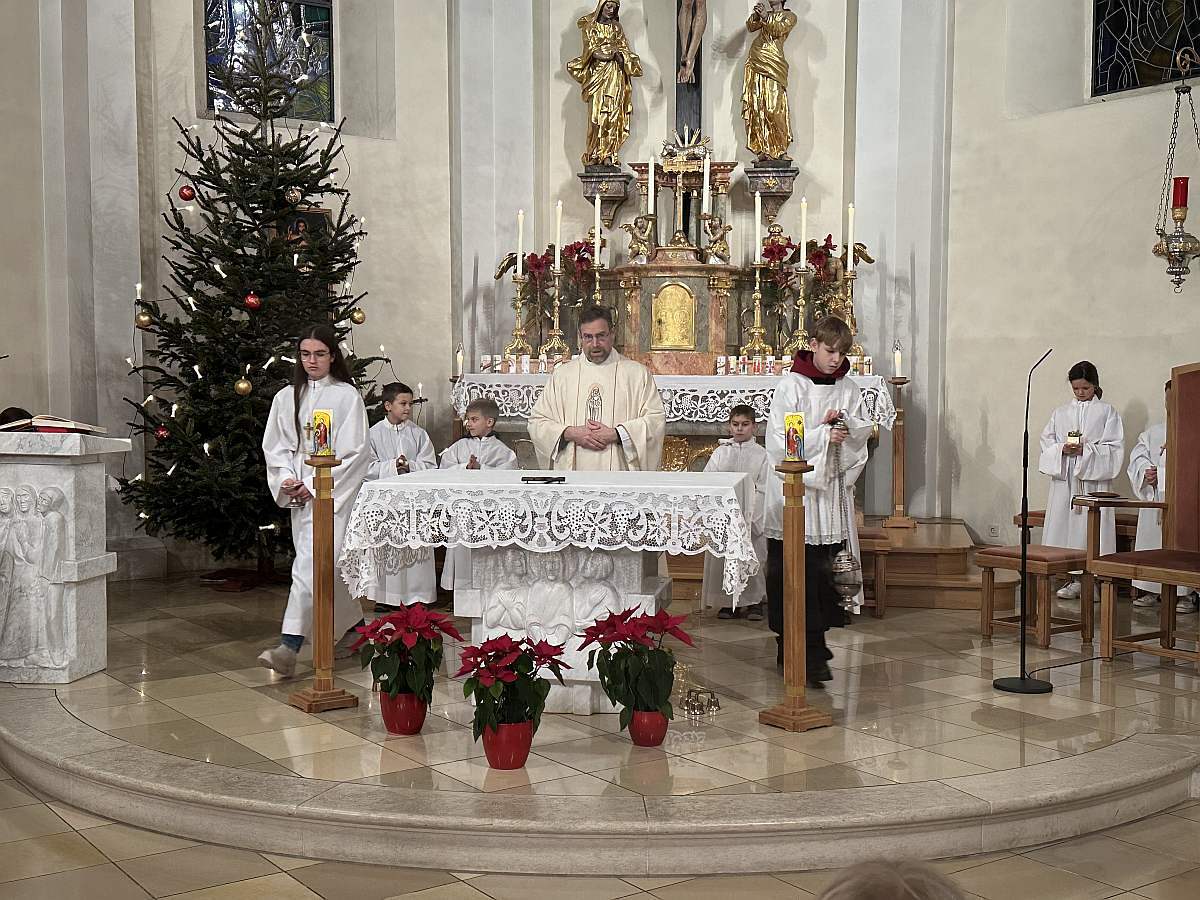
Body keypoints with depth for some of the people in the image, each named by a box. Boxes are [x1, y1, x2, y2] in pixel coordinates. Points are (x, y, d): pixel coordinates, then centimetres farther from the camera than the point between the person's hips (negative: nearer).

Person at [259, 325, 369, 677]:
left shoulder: (347, 395, -4)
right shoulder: (286, 397, 10)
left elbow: (354, 452, -8)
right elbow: (275, 446, 12)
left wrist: (316, 485, -12)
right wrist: (287, 479, -6)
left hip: (333, 492, -5)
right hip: (299, 492, 6)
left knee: (310, 565, -14)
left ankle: (289, 648, -18)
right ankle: (354, 625, 30)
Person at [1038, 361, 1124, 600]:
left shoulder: (1106, 412, 4)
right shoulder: (1061, 412, 14)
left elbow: (1115, 446, -3)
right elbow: (1046, 441, 11)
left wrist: (1086, 450, -16)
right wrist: (1062, 449, -10)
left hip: (1094, 478, -3)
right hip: (1065, 478, 3)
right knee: (1066, 523, 0)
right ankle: (1074, 579, 7)